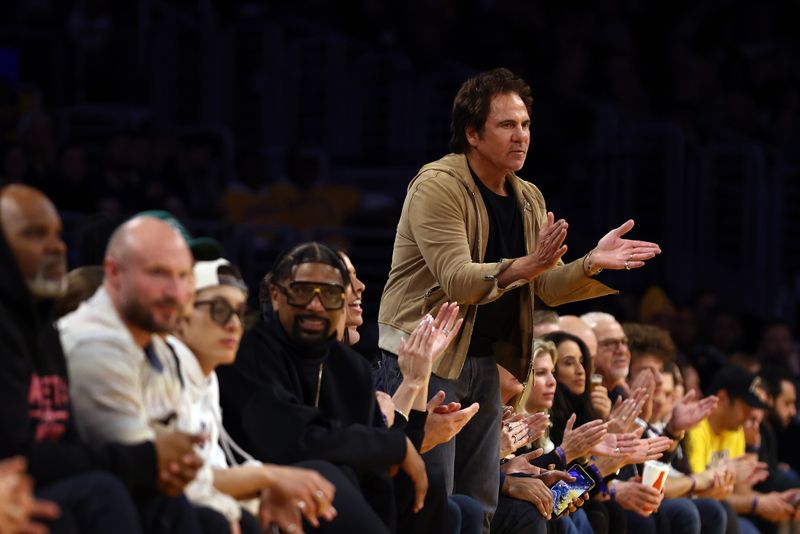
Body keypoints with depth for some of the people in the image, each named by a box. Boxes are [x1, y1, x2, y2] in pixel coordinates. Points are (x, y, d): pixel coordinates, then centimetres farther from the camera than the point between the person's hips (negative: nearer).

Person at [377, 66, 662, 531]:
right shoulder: (437, 186, -14)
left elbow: (548, 289, 6)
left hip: (485, 361, 8)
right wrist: (527, 266, -39)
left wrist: (592, 264, -14)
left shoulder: (529, 200, 10)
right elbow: (457, 281, -25)